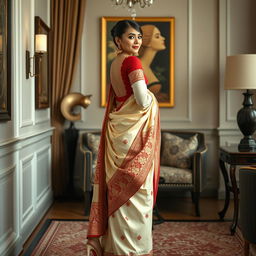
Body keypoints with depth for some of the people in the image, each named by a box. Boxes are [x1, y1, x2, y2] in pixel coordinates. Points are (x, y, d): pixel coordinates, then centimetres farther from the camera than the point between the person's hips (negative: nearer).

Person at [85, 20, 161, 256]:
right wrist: (151, 96, 1)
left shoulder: (116, 63, 13)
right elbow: (143, 101, -18)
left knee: (120, 190, 13)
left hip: (119, 128, 9)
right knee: (136, 191, -2)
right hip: (133, 130, -9)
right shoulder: (132, 62, -13)